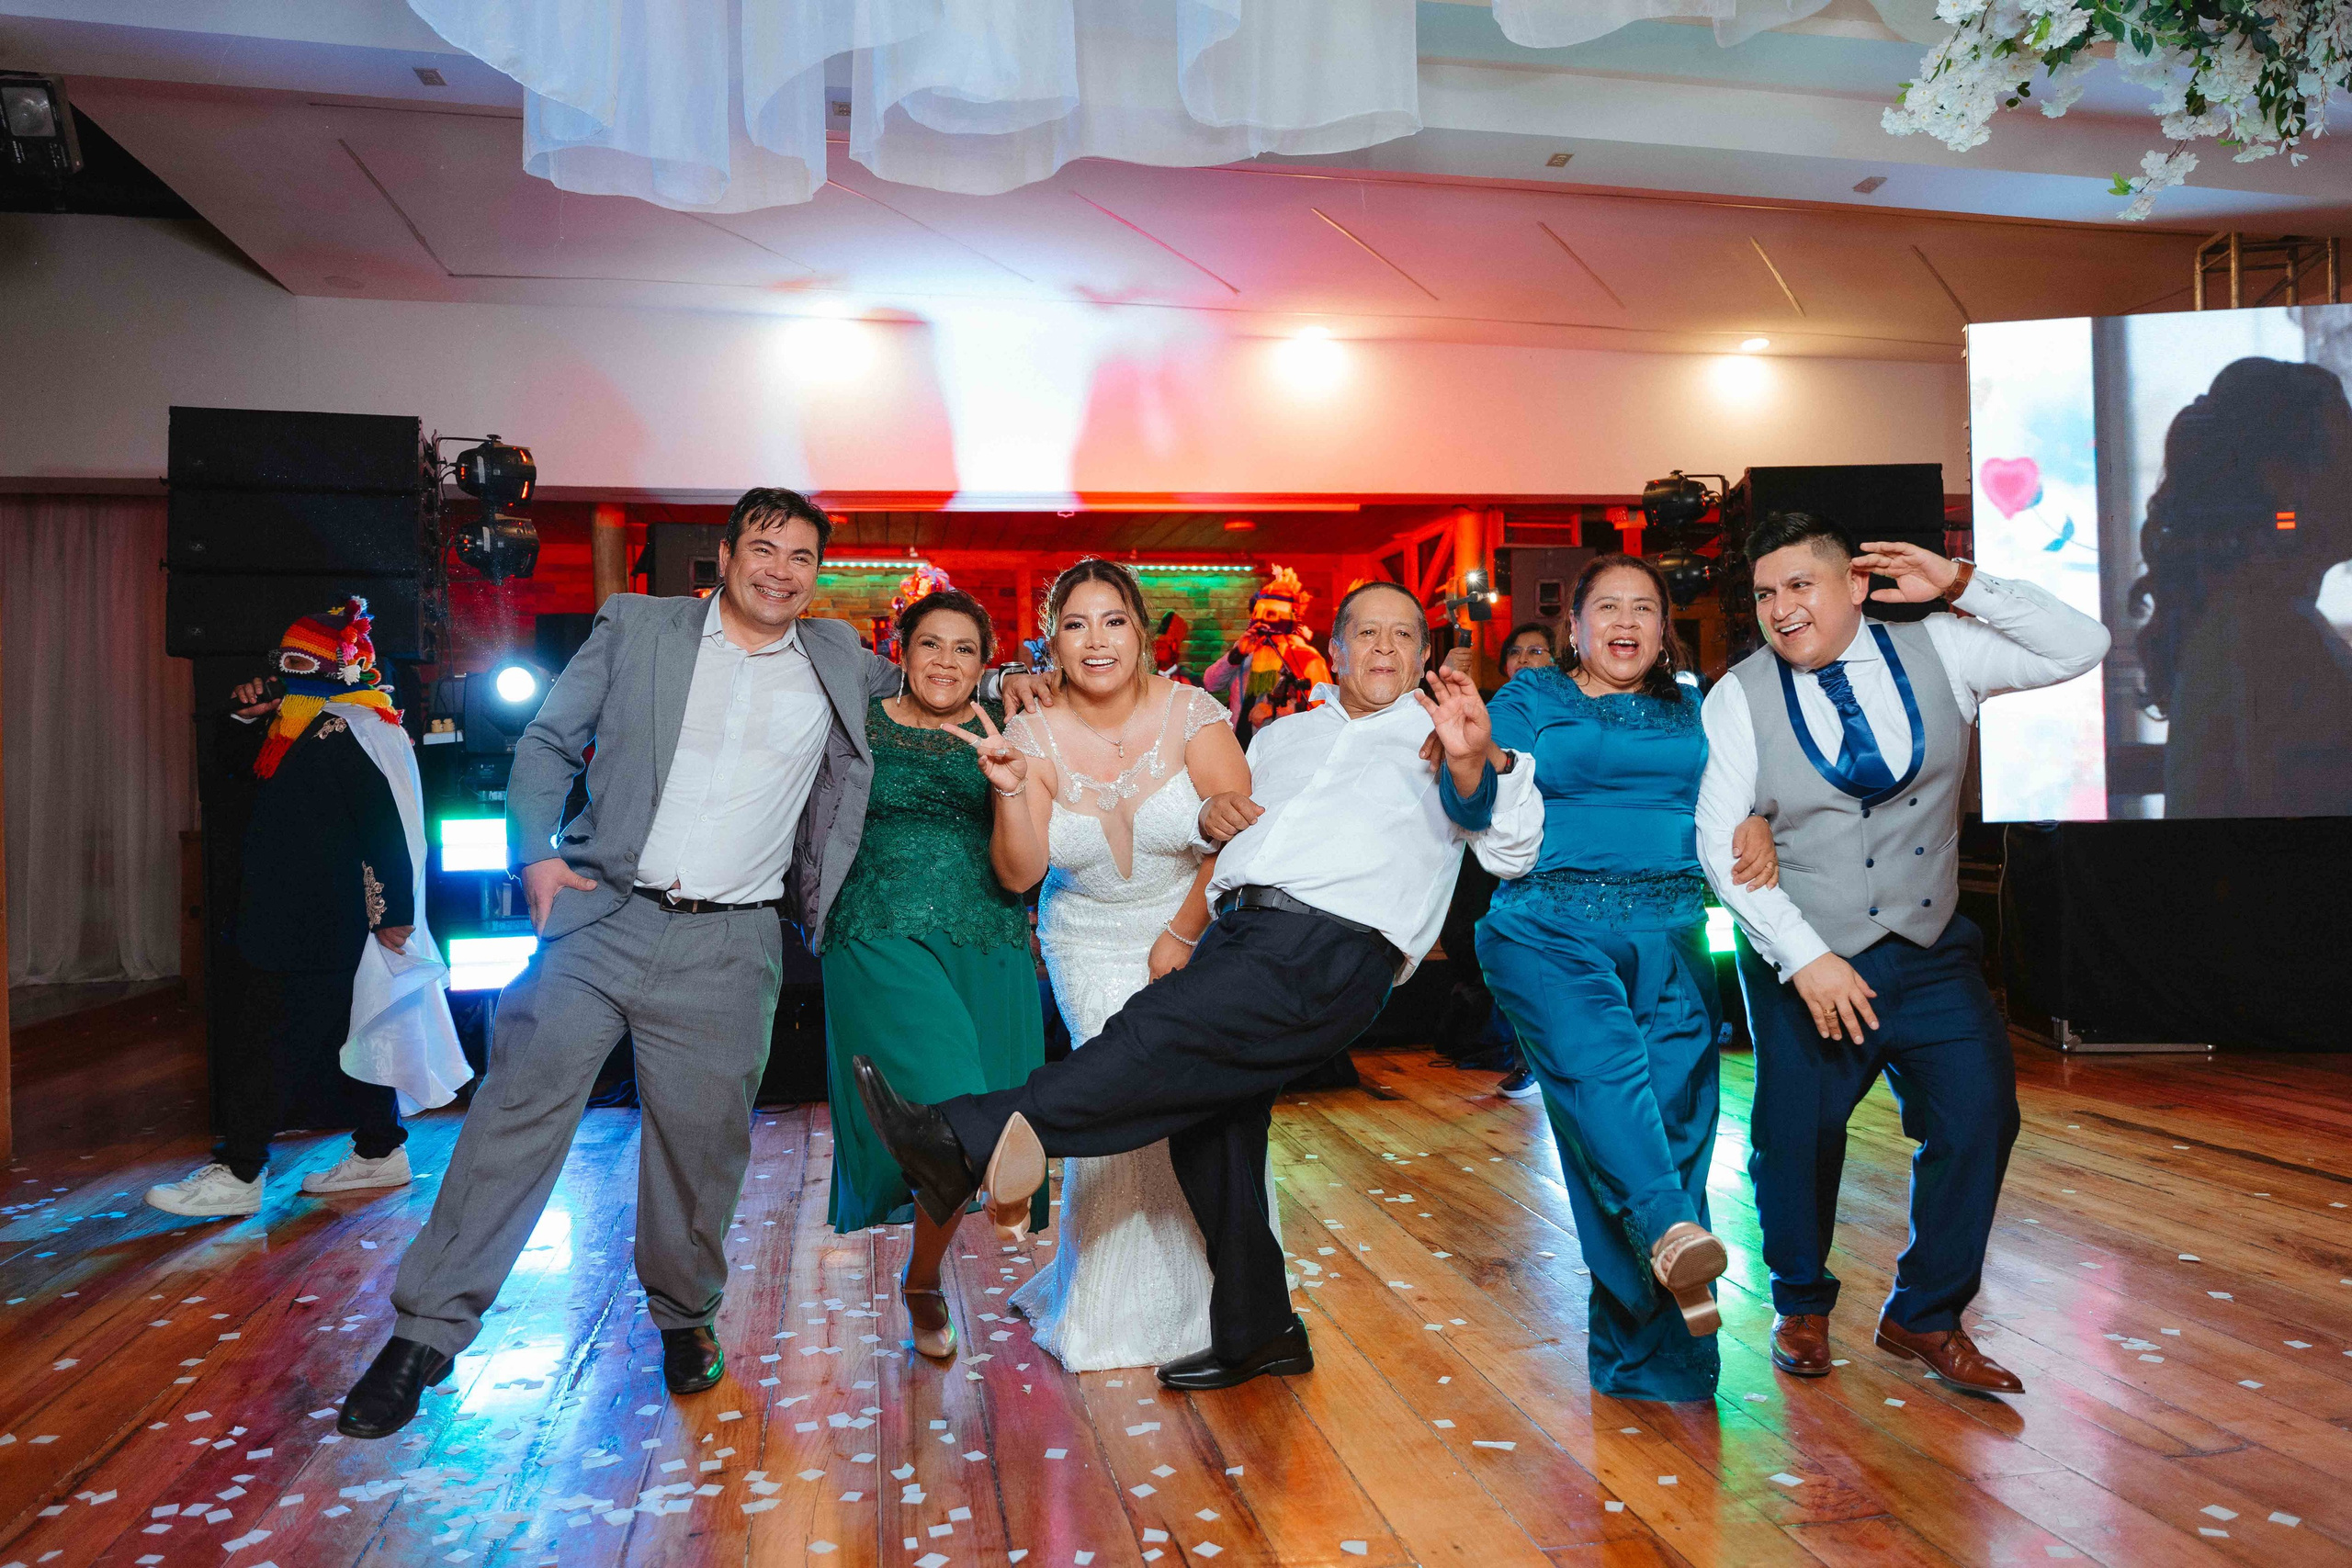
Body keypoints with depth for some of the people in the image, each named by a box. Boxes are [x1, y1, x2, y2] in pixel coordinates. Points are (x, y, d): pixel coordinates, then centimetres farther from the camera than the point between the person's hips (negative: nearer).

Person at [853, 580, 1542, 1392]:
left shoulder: (1438, 737, 14)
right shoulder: (1283, 733, 30)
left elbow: (1513, 850, 2)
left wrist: (1476, 760, -18)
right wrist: (1210, 816, 9)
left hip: (1332, 945, -6)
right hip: (1236, 928, 6)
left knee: (1156, 1040, -26)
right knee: (1201, 1122, 3)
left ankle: (969, 1139, -32)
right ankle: (1256, 1333, 17)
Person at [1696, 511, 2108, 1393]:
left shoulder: (1935, 652, 0)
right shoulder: (1739, 699, -8)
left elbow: (2081, 648, -2)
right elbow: (1720, 845, -11)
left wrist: (1962, 586, -12)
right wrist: (1803, 957, -18)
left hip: (1930, 949, 3)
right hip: (1804, 961, -2)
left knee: (1979, 1113, -2)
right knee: (1797, 1135, 3)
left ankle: (1925, 1317, 20)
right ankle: (1801, 1309, 30)